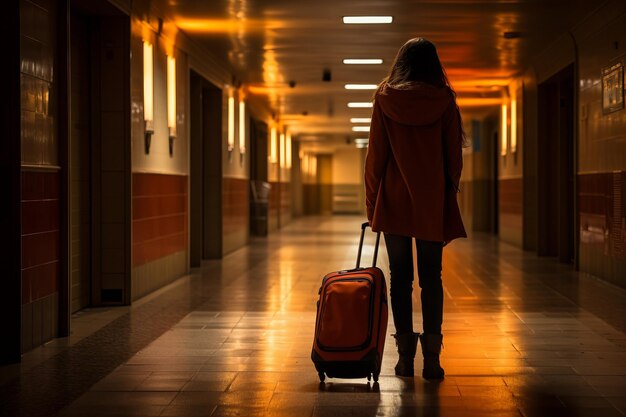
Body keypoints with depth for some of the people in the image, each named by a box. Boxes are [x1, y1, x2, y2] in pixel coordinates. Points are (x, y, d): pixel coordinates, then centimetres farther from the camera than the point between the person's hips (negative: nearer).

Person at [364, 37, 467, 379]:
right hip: (432, 202, 0)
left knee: (400, 277, 6)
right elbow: (454, 154, 2)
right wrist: (450, 192, 13)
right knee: (431, 278, 4)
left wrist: (371, 198, 8)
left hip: (394, 200, 0)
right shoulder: (444, 101, -1)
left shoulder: (385, 98, 0)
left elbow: (375, 153, 1)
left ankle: (405, 356, 5)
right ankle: (432, 357, -1)